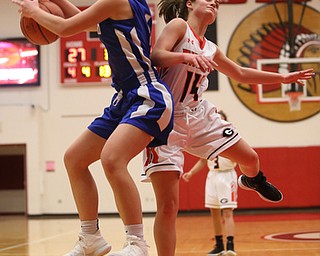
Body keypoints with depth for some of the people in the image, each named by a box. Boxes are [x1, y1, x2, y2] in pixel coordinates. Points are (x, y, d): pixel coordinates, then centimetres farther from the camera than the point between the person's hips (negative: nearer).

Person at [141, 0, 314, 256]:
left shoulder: (211, 49, 14)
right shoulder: (178, 25, -5)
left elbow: (240, 74, 27)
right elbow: (155, 57, -21)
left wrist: (284, 77, 32)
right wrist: (185, 56, -39)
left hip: (199, 117, 7)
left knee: (250, 158, 13)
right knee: (168, 207, -13)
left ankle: (252, 180, 51)